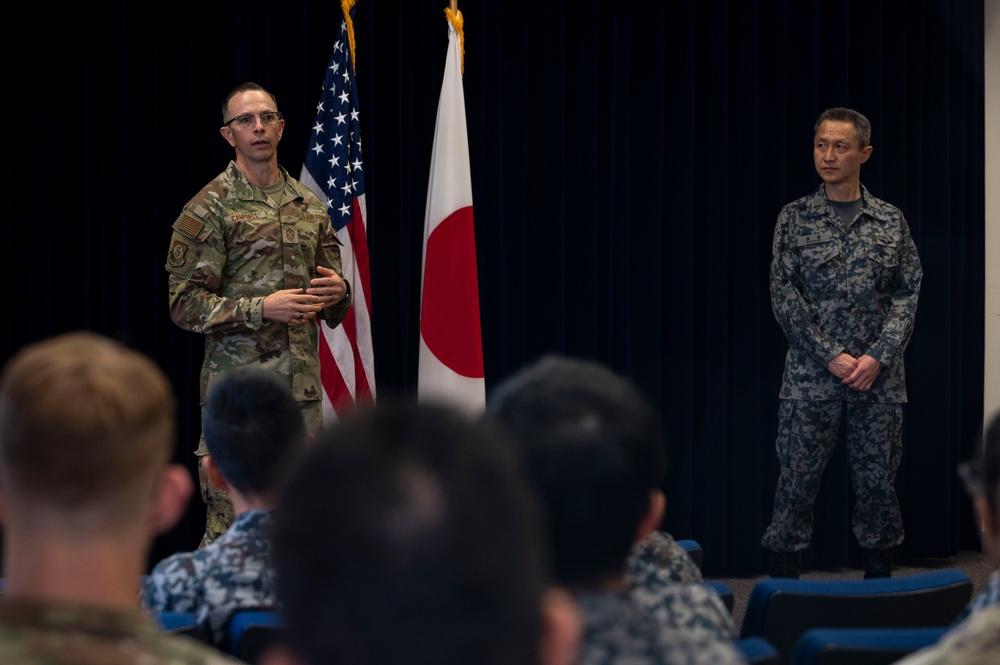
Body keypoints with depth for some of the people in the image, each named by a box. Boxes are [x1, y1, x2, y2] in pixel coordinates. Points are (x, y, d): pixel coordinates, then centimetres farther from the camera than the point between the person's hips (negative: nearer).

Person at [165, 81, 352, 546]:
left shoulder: (309, 206, 15)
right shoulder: (209, 209, -3)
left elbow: (333, 311, 23)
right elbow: (185, 304, -9)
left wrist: (337, 293, -2)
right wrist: (262, 308, -19)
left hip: (303, 384, 6)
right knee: (230, 525, -7)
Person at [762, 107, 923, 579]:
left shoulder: (891, 221, 7)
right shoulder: (795, 218, 3)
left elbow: (907, 294, 4)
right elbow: (784, 296, -3)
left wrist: (878, 356, -10)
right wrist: (832, 357, -11)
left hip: (879, 379, 1)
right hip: (810, 378, -1)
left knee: (878, 485, 5)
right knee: (796, 485, -2)